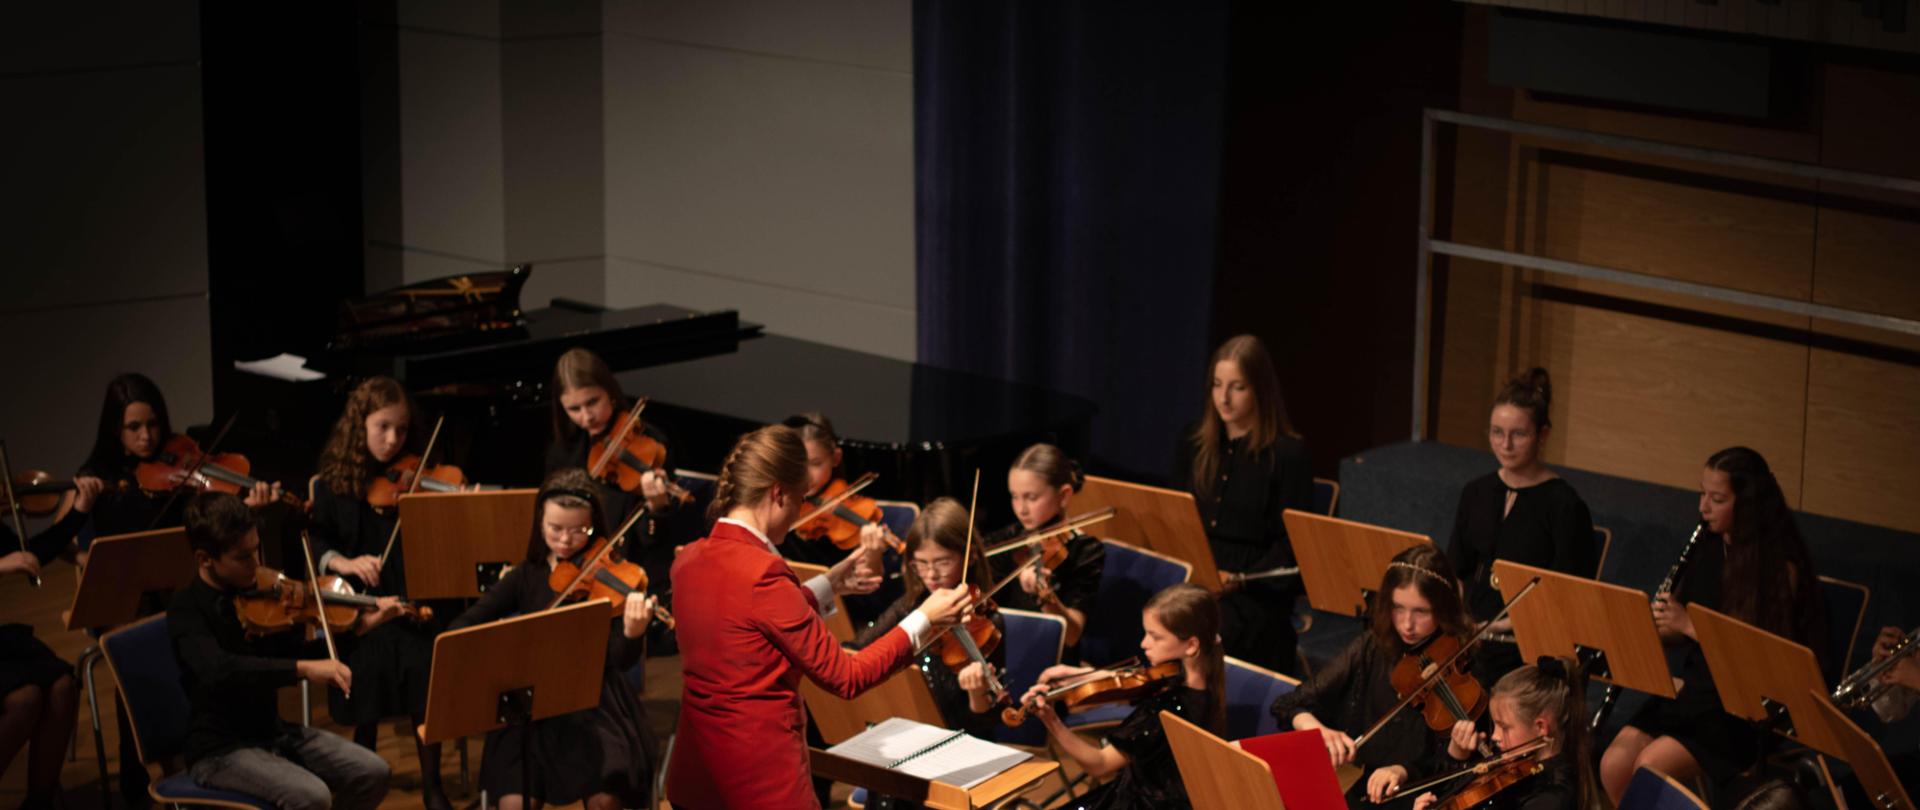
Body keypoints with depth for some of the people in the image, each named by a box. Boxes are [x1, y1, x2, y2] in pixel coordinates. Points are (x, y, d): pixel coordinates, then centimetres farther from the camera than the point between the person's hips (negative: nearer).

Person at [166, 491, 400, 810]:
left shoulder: (254, 596, 4)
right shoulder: (187, 608, -17)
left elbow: (291, 655, 17)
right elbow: (217, 670, -37)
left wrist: (358, 627, 4)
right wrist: (303, 668, -43)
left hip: (272, 732, 7)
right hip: (220, 749, -7)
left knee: (372, 772, -4)